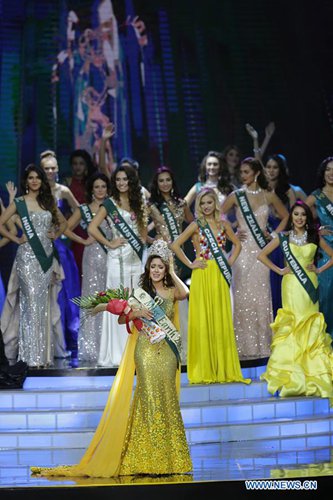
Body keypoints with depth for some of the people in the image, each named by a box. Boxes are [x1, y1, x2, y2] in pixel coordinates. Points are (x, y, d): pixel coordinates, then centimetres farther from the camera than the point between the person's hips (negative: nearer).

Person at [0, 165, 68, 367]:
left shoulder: (48, 201, 13)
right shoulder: (19, 203, 1)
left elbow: (63, 222, 25)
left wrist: (56, 235, 8)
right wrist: (16, 239, -5)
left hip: (47, 256, 4)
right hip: (27, 256, -4)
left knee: (45, 302, 4)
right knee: (31, 300, -9)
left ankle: (44, 353, 10)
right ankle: (32, 355, -7)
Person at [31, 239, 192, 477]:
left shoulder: (171, 291, 8)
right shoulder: (139, 292, 7)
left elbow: (185, 293, -15)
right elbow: (121, 318, 6)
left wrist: (172, 272, -4)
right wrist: (135, 314, -13)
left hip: (167, 350, 1)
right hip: (146, 349, -1)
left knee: (167, 398, 0)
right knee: (150, 397, -7)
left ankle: (169, 457, 4)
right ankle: (150, 458, -4)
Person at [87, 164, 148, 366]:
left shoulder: (137, 203, 14)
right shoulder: (110, 204, -2)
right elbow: (92, 228, -9)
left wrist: (143, 240, 9)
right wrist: (109, 243, -9)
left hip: (137, 257, 5)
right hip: (119, 257, -5)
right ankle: (118, 352, 0)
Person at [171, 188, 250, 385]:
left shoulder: (224, 224, 10)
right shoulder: (196, 225, 0)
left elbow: (237, 244, 22)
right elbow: (175, 245, -4)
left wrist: (231, 261, 8)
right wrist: (189, 264, -7)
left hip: (220, 277, 3)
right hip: (202, 277, -3)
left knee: (222, 321, 4)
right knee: (203, 321, -1)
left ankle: (223, 368, 10)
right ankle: (204, 370, 4)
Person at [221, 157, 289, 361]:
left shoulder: (269, 196, 6)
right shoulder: (236, 196, 2)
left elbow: (285, 216, 17)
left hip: (261, 250, 1)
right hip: (243, 249, -1)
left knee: (262, 296, 1)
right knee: (243, 295, -3)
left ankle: (262, 343, 10)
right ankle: (245, 344, 3)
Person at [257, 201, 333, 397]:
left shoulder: (314, 237, 8)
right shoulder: (284, 237, 5)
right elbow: (262, 255, 7)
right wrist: (279, 270, 1)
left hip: (310, 285, 1)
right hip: (291, 286, -1)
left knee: (311, 326, -1)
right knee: (293, 326, -4)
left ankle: (313, 373, 4)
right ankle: (293, 376, -2)